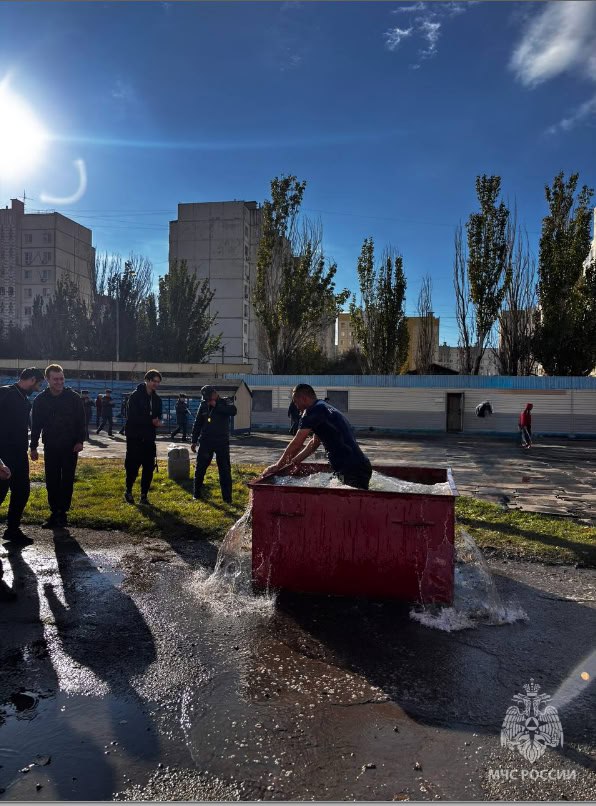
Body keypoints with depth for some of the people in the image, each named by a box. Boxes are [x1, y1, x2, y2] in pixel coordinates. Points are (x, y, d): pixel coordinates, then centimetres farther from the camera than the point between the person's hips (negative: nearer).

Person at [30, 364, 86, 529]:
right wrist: (33, 447, 5)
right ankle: (54, 513, 14)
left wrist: (80, 441, -11)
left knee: (67, 481, 2)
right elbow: (36, 425, 7)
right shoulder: (40, 400, 2)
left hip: (70, 447, -2)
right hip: (50, 448, 2)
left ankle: (62, 513, 9)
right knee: (51, 482, 4)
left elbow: (81, 421, -2)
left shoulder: (74, 398, -4)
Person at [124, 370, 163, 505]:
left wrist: (156, 421, -10)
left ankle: (144, 496, 12)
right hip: (134, 437, -5)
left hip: (149, 438, 5)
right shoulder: (136, 396, -8)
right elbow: (133, 416, -16)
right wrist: (151, 421, -14)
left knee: (149, 468, 3)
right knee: (132, 466, -4)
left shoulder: (157, 399, 11)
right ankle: (128, 491, 18)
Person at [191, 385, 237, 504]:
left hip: (222, 442, -2)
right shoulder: (203, 405, 4)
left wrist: (216, 405, -19)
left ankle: (227, 497, 4)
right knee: (200, 468, 7)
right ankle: (196, 494, 21)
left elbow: (233, 411, -23)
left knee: (225, 470, -1)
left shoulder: (226, 402, -2)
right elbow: (197, 424, 9)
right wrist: (193, 441, 6)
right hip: (205, 442, 2)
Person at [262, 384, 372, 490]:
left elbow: (296, 444, -9)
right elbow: (314, 443, 28)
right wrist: (292, 462, 29)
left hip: (352, 470, -10)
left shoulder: (314, 411, -11)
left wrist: (278, 466, 3)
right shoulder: (324, 408, 21)